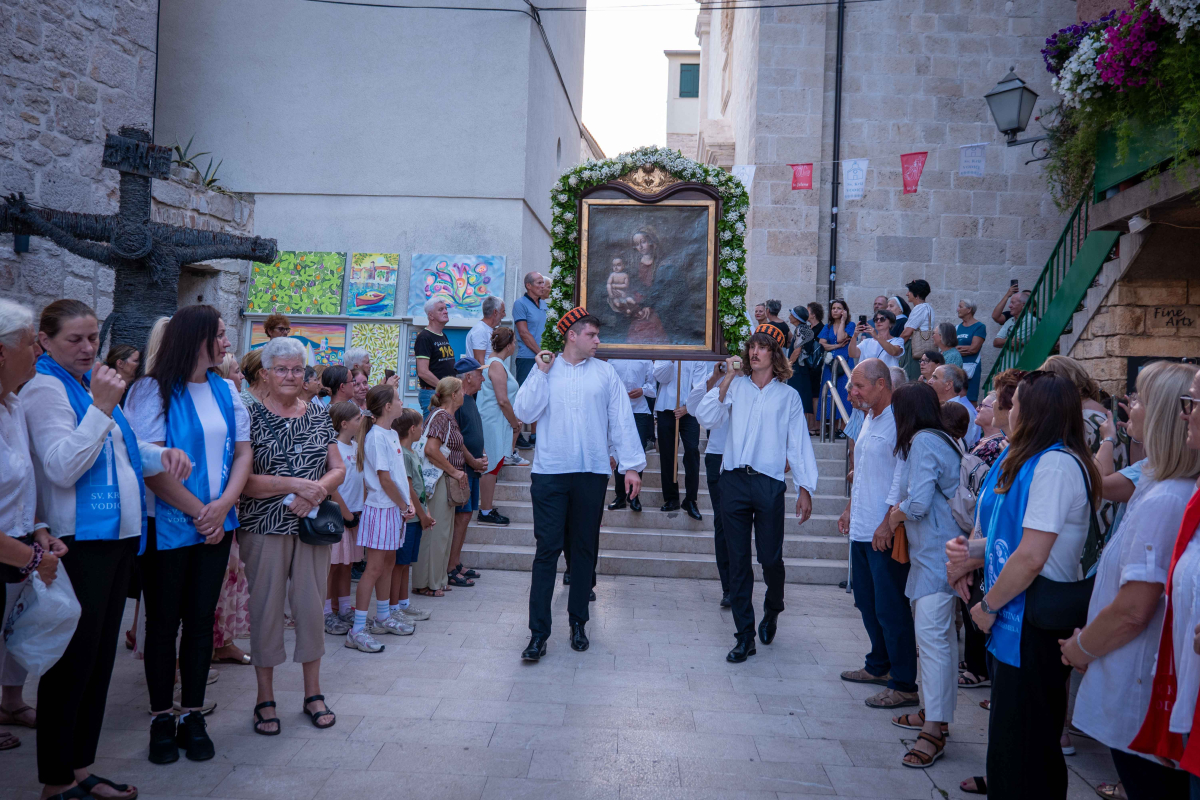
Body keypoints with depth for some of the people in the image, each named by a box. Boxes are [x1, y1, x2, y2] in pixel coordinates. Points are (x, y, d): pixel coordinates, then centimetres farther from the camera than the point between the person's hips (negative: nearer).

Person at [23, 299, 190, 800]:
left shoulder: (92, 383, 15)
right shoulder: (46, 388, -10)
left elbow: (122, 448, 25)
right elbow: (61, 467, -20)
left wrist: (162, 454, 5)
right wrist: (101, 407, -22)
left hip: (118, 535, 9)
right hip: (80, 541, -8)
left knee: (100, 656, 14)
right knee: (73, 662, 0)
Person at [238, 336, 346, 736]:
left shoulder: (319, 416, 9)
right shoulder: (251, 417, -4)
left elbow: (338, 469, 7)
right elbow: (240, 479, -12)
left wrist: (315, 491, -12)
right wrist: (293, 485, -20)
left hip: (312, 525, 3)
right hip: (264, 527, -3)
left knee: (312, 605, 8)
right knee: (266, 608, 4)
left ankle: (313, 692, 23)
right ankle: (265, 699, 19)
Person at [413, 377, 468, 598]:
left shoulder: (449, 417, 15)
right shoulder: (440, 416, -15)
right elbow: (431, 449, -26)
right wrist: (455, 472, -18)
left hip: (449, 481, 10)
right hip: (438, 480, -10)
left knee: (445, 530, 14)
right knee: (435, 531, -4)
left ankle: (438, 579, 23)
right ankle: (426, 583, 4)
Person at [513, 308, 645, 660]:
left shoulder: (605, 372, 9)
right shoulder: (545, 370, 7)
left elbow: (622, 419, 6)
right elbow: (524, 412, -4)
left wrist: (631, 465, 0)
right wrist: (541, 372, -8)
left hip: (592, 473, 2)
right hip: (550, 472, -1)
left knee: (585, 548, 10)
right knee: (547, 549, -4)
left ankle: (578, 622, 24)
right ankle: (538, 632, 1)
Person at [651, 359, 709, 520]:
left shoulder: (698, 358, 4)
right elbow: (660, 377, -4)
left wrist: (687, 407, -14)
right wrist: (671, 360, -17)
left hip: (689, 412, -2)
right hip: (666, 410, 2)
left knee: (692, 451, -11)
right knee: (667, 454, 5)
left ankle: (690, 500, -3)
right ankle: (671, 499, 16)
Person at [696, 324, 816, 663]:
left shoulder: (787, 396, 9)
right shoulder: (735, 387, 10)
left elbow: (798, 443, 8)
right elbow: (707, 418, -2)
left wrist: (805, 488, 3)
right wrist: (725, 381, -6)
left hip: (769, 483, -1)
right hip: (734, 481, 1)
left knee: (771, 558, 1)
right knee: (738, 560, 4)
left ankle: (772, 612, 33)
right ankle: (745, 635, 13)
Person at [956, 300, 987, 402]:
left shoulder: (979, 327, -2)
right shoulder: (958, 327, 15)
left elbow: (974, 348, -12)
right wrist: (961, 349, -12)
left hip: (971, 367, -5)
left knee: (971, 401, -3)